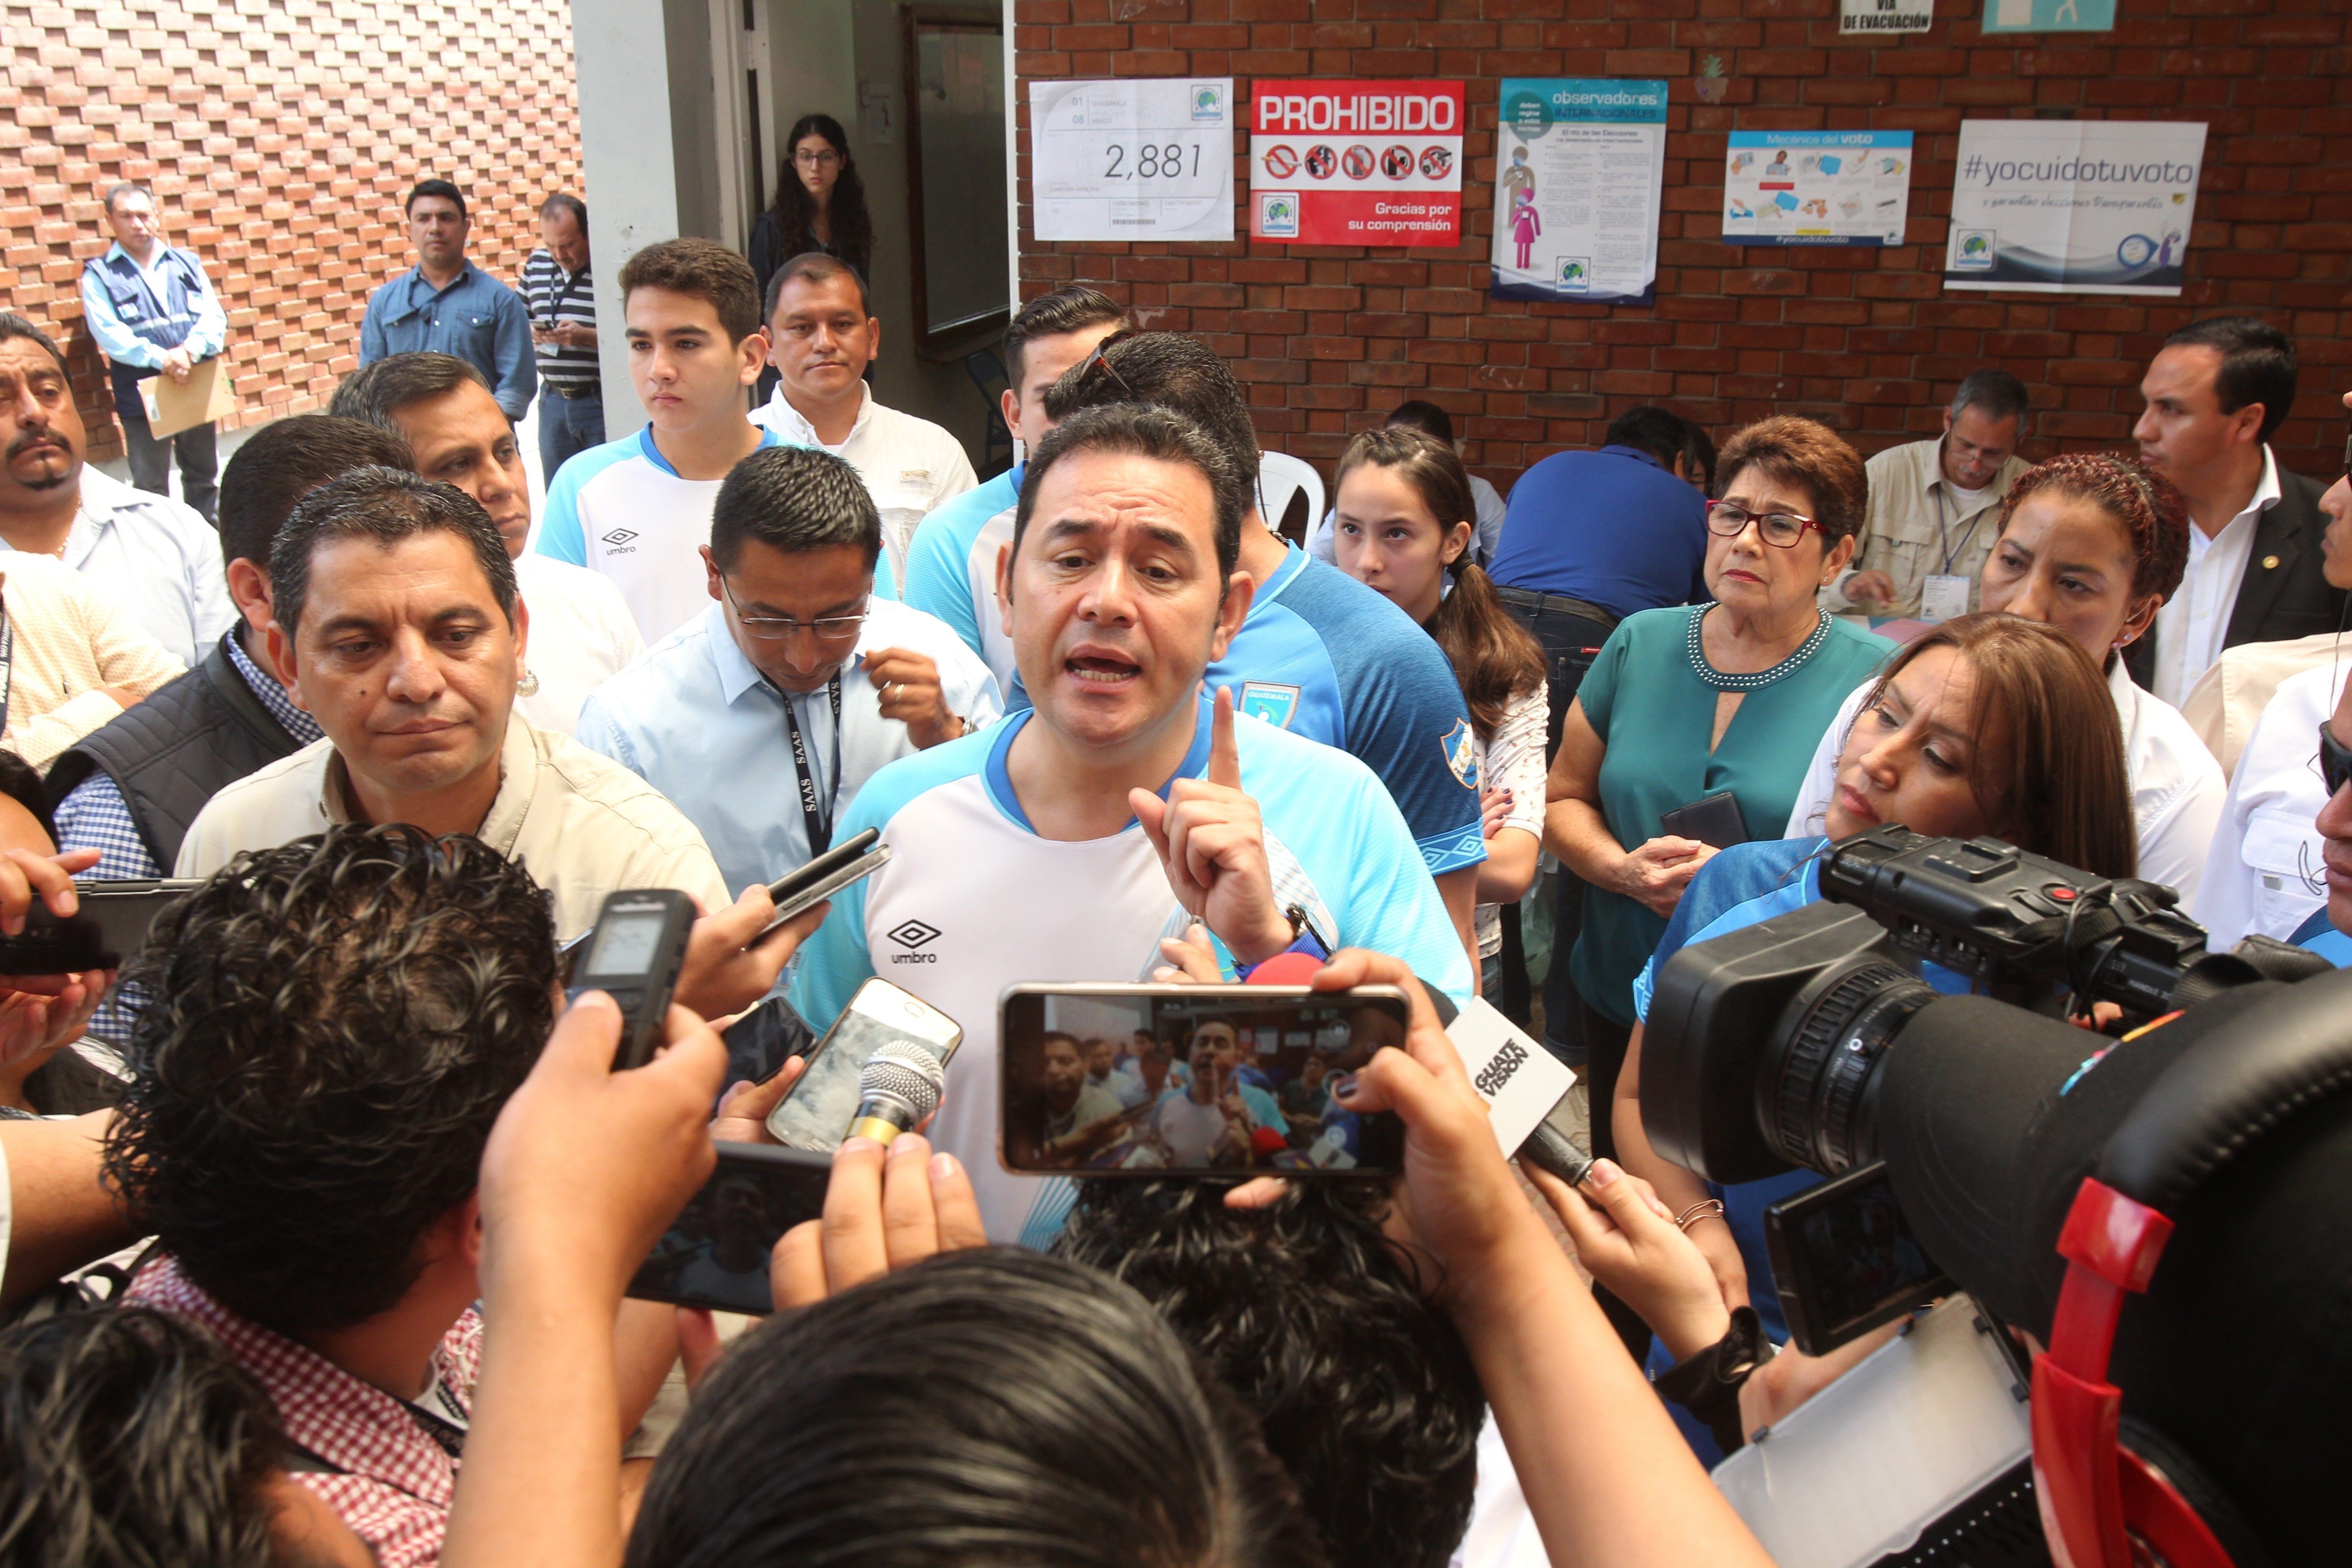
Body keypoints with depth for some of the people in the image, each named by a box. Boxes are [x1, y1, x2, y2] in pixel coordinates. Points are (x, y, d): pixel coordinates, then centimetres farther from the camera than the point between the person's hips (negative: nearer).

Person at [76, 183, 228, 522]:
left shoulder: (186, 263, 10)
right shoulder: (99, 275, -1)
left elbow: (214, 316, 0)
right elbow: (109, 334, -12)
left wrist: (190, 351, -20)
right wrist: (161, 359, -26)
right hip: (142, 397, -3)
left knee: (204, 477, 16)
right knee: (151, 488, 2)